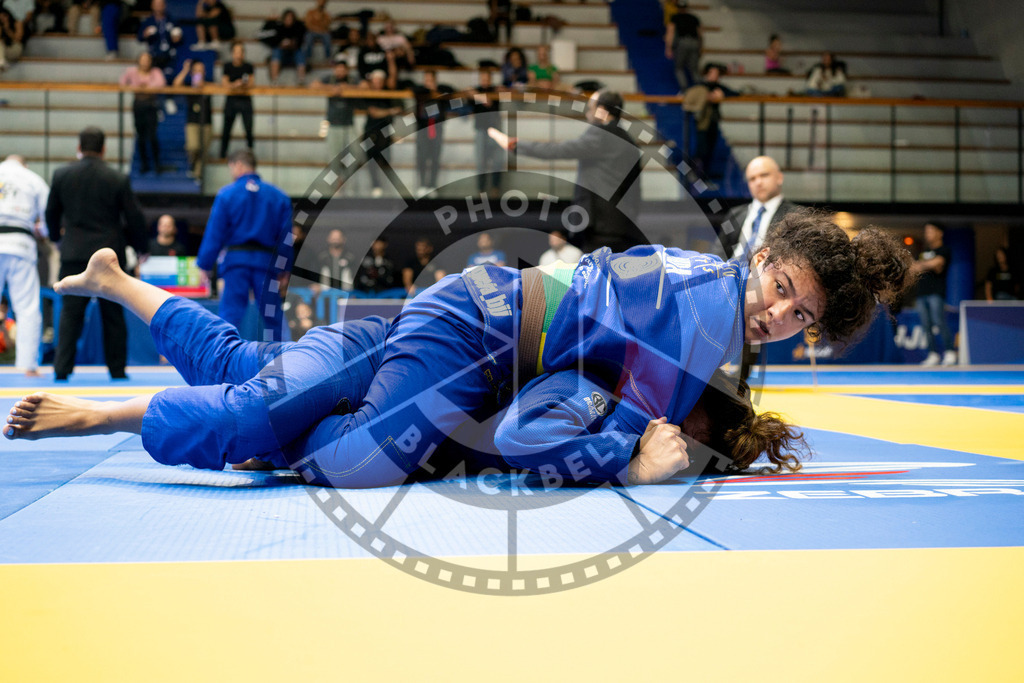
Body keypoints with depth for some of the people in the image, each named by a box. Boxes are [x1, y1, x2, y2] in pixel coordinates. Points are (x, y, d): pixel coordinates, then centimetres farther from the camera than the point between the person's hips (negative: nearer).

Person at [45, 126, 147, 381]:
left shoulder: (61, 175, 0)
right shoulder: (118, 180, -5)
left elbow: (51, 213, 9)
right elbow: (134, 219, -1)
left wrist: (58, 234, 30)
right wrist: (140, 247, 16)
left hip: (74, 253, 1)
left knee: (70, 312, 4)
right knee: (113, 314, 8)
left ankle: (62, 367, -4)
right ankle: (117, 368, 13)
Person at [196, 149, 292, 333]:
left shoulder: (226, 194, -2)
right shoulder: (278, 196, 6)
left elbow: (214, 233, -3)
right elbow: (285, 235, 7)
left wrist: (205, 265, 3)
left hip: (236, 258, -2)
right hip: (266, 261, 2)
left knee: (230, 313, -2)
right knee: (271, 317, 9)